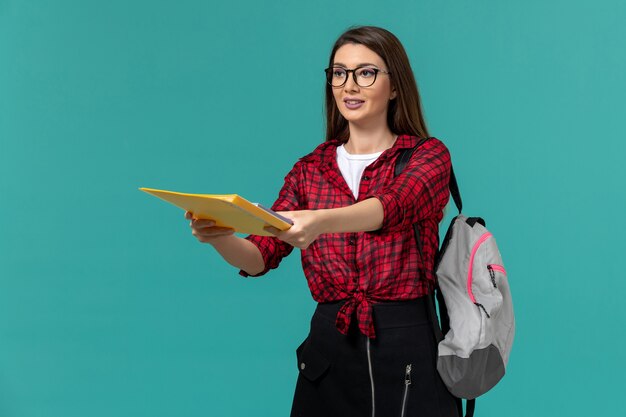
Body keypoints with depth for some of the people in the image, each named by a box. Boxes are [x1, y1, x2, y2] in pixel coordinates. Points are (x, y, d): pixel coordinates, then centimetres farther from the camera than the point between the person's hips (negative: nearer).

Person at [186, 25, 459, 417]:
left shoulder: (427, 155, -2)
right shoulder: (310, 168, 9)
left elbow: (394, 205, -25)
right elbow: (260, 256, 0)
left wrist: (322, 222, -45)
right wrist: (220, 237, -23)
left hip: (407, 347, -3)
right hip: (328, 348, 4)